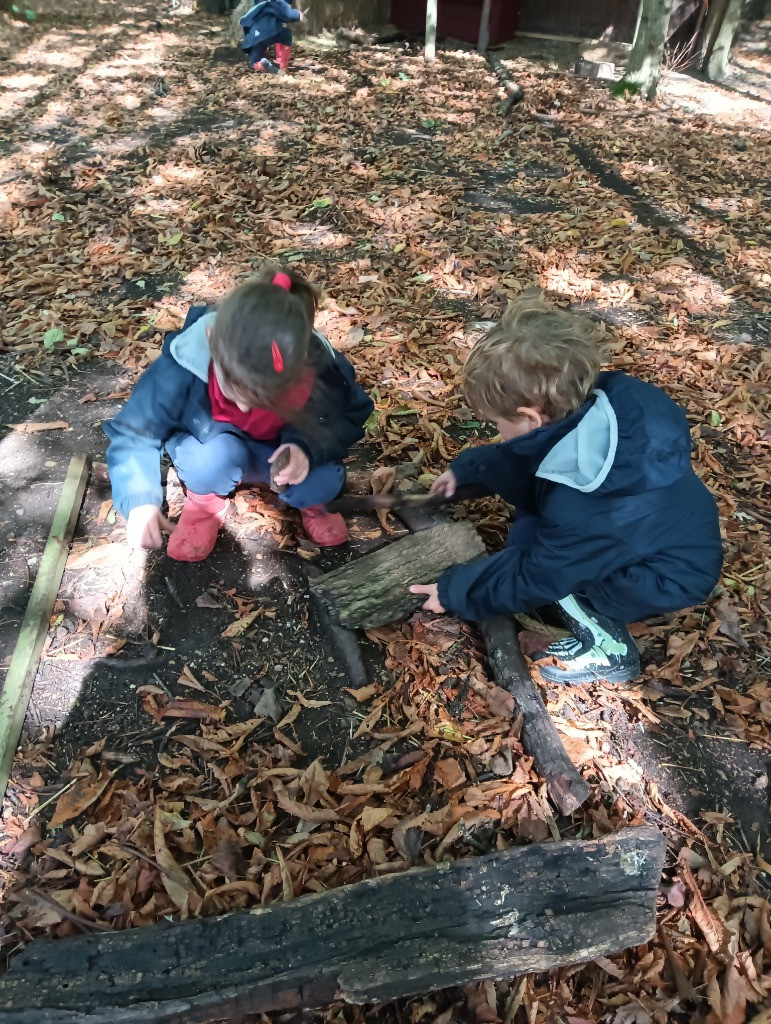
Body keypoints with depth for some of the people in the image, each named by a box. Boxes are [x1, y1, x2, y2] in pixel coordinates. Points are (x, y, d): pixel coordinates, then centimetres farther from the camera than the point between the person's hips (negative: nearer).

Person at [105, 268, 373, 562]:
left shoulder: (317, 365, -33)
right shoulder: (185, 365, -34)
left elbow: (350, 415, -13)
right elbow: (133, 434, -23)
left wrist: (308, 447, -34)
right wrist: (139, 501, -40)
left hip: (279, 450, 1)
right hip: (214, 445, 0)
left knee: (325, 481, -27)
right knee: (215, 456, -35)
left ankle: (307, 501, 11)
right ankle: (206, 502, 1)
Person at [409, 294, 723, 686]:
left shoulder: (580, 509, -39)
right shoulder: (593, 408, -18)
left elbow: (532, 580, -23)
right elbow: (520, 455, 3)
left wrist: (453, 592, -11)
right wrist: (465, 470, 11)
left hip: (669, 577, -7)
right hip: (665, 529, 8)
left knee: (527, 543, -13)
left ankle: (605, 644, 0)